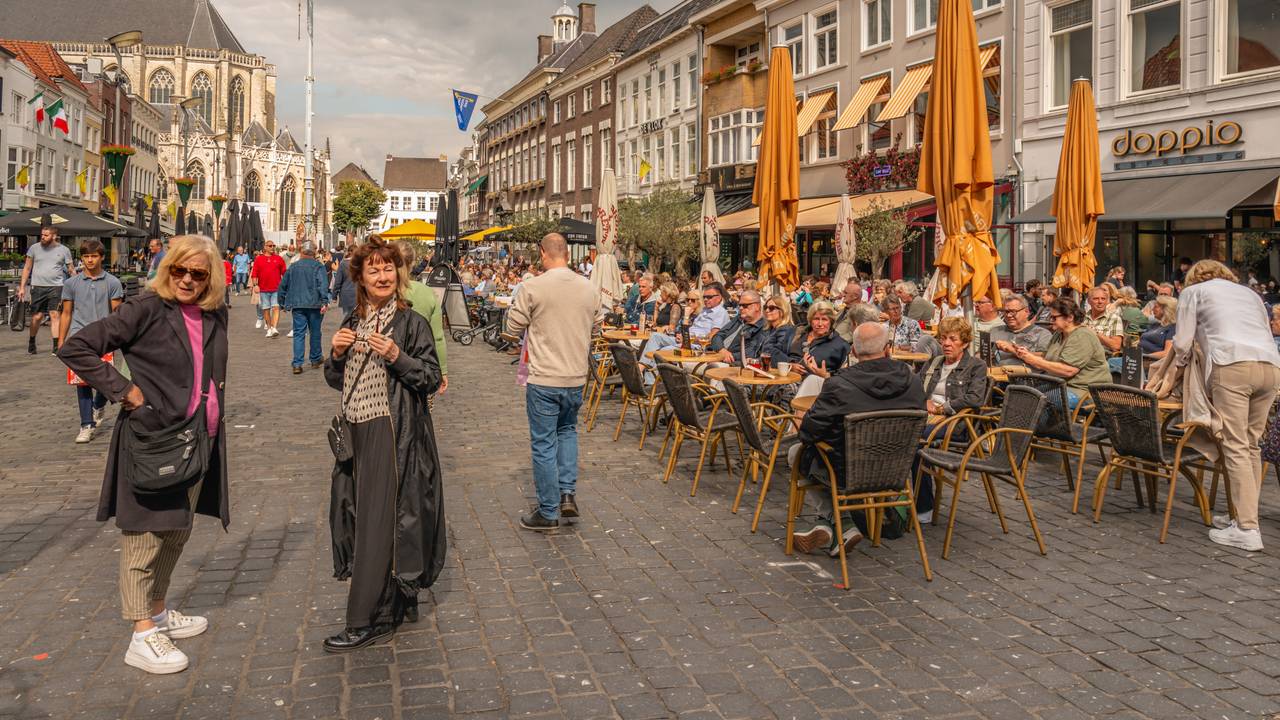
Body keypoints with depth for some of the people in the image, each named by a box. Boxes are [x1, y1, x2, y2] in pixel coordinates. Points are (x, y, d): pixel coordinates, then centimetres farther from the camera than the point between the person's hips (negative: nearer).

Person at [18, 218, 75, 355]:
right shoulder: (34, 248, 6)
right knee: (37, 316, 4)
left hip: (56, 287, -1)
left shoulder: (64, 250, 3)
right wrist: (22, 287, 7)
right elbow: (27, 268, 11)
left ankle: (56, 346, -7)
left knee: (55, 315, -8)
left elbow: (71, 270, 8)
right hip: (38, 287, 1)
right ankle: (31, 342, 25)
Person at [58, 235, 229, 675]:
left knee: (177, 532, 18)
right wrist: (124, 391, -15)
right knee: (145, 536, 0)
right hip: (150, 441, -7)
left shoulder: (215, 316, 7)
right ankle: (142, 637, 7)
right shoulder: (146, 311, -12)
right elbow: (76, 348, -14)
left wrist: (214, 402, 10)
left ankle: (158, 612, 35)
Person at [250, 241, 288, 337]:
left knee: (276, 307, -11)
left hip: (276, 289, -1)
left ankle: (274, 328, -17)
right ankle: (269, 329, 15)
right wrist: (255, 285, -7)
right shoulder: (258, 259, 7)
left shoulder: (279, 259, 7)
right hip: (263, 289, 1)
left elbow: (285, 273, 8)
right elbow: (254, 274, 4)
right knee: (266, 309, 6)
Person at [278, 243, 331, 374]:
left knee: (299, 334, 1)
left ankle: (297, 364, -7)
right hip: (314, 304, -2)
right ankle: (316, 360, 24)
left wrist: (282, 302, 24)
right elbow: (323, 284, -17)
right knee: (315, 332, 12)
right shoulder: (318, 266, -3)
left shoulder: (293, 266, 10)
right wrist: (324, 301, -22)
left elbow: (283, 285, 15)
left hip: (297, 305, 2)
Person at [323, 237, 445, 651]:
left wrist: (397, 357, -22)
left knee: (378, 522, -6)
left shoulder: (411, 323, -6)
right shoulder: (353, 324, 12)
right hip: (358, 431, 7)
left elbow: (432, 380, -9)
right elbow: (336, 381, 16)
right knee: (362, 516, 12)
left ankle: (368, 621, 0)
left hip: (394, 433, -7)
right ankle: (399, 601, 28)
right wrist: (336, 354, -3)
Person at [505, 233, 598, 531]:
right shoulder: (589, 288, 0)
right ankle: (568, 492, 16)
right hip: (576, 378, 4)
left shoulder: (532, 287, -14)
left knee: (544, 444, 6)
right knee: (567, 430, 26)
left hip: (544, 379, -4)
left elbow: (513, 327, -5)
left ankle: (548, 512, 14)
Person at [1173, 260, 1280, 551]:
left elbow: (1182, 343, 11)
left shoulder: (1193, 291, 18)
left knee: (1236, 447, -7)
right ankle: (1245, 516, 15)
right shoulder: (1249, 293, 32)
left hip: (1233, 365, -5)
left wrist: (1179, 366, 30)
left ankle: (1247, 530, -11)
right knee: (1251, 445, 13)